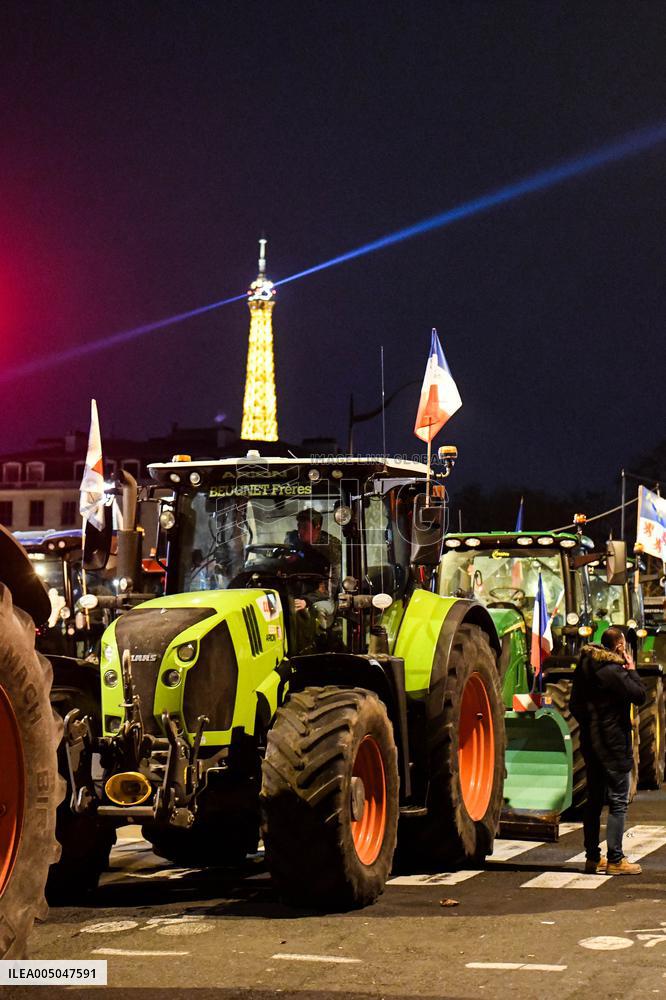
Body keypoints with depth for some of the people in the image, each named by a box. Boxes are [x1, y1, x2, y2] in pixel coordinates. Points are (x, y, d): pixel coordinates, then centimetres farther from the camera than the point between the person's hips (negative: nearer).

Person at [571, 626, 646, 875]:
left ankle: (592, 857, 16)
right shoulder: (614, 671, -17)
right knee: (618, 803, -4)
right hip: (614, 745, -8)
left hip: (591, 743, 8)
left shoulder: (584, 668, 10)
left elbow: (575, 705, 16)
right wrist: (632, 670, -3)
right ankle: (615, 859, -5)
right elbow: (639, 695, -16)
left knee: (594, 801, 13)